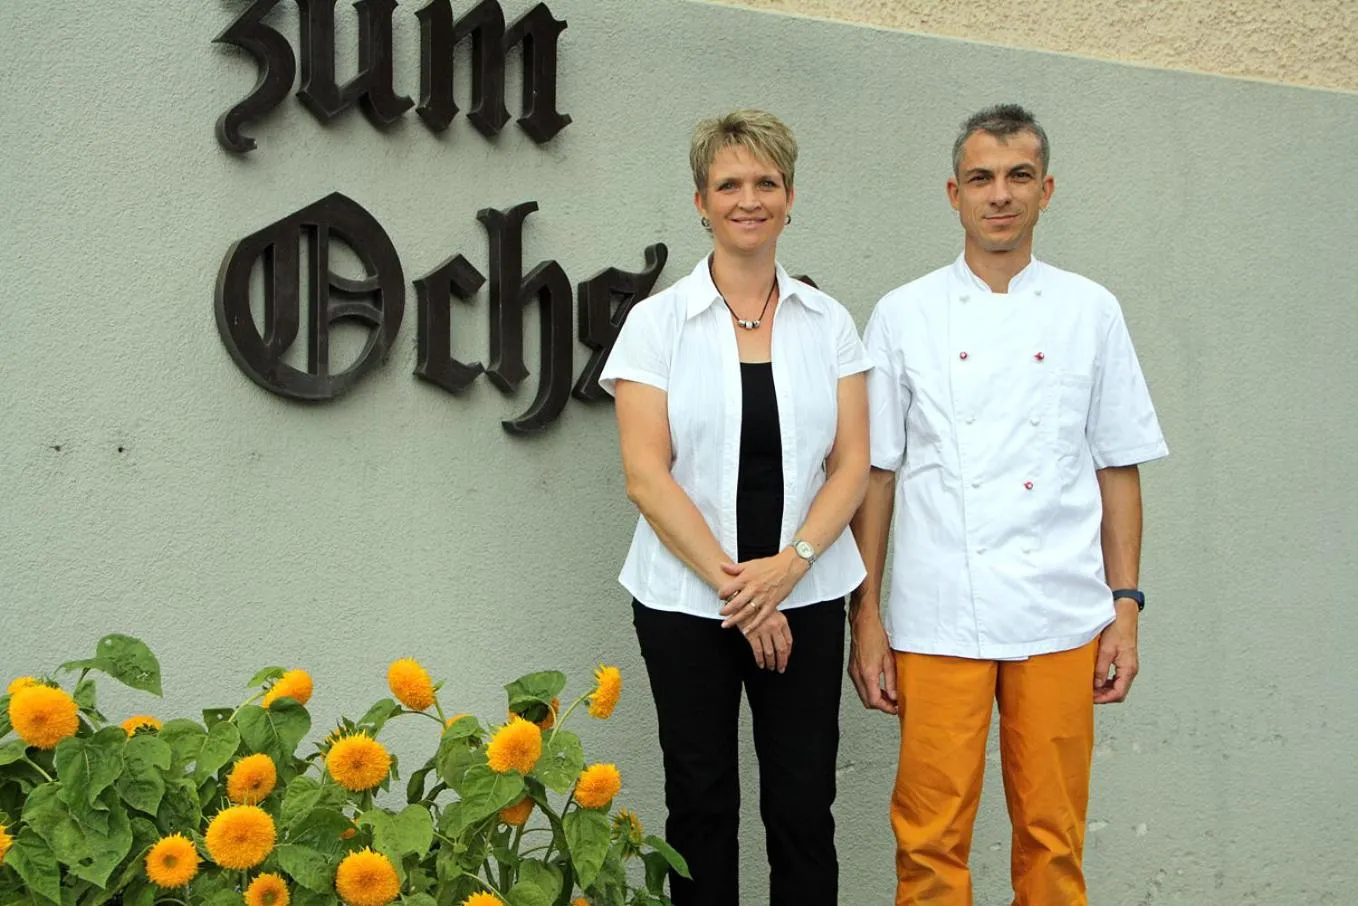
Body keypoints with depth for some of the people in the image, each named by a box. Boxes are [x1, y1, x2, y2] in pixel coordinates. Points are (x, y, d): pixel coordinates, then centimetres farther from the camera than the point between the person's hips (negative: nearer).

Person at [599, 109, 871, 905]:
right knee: (702, 801, 8)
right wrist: (731, 581, -13)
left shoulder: (828, 323, 5)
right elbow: (646, 475, -8)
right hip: (687, 599, -1)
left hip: (804, 596, 2)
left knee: (804, 802, 5)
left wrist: (791, 561, -14)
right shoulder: (658, 322, -2)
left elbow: (852, 464, 1)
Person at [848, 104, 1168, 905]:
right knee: (931, 838, 3)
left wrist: (1125, 606, 3)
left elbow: (1118, 469, 9)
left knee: (1054, 838, 8)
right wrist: (865, 616, 0)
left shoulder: (1090, 311, 7)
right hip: (937, 619, -1)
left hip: (1060, 616, 1)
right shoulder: (903, 316, 4)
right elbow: (876, 474, 4)